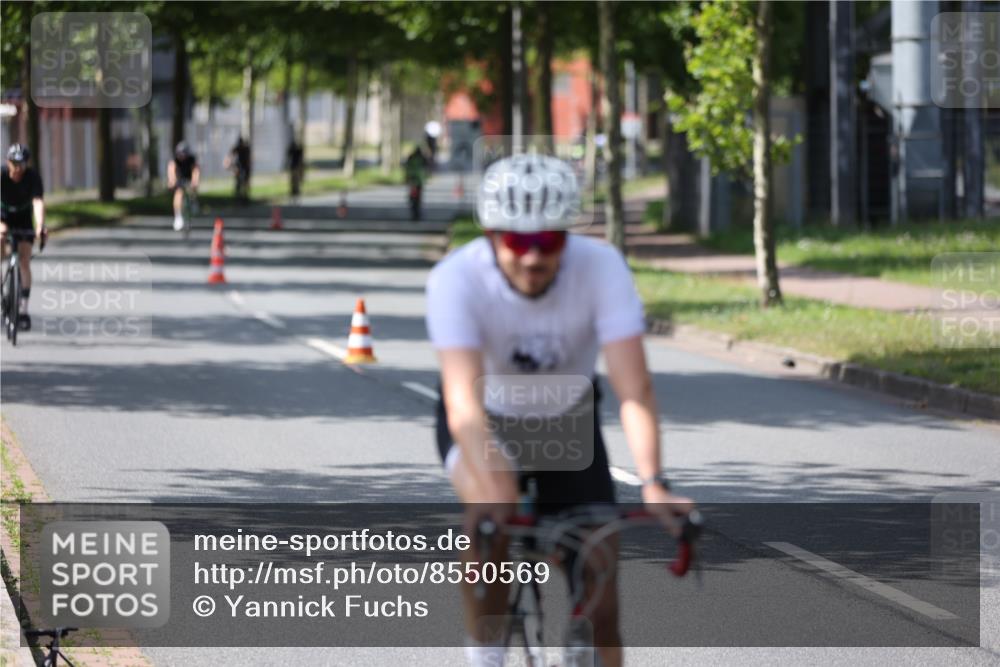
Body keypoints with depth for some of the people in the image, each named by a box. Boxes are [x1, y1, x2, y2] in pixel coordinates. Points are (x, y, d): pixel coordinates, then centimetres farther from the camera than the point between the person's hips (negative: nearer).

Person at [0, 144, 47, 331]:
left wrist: (41, 226, -55)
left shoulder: (33, 177, -26)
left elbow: (38, 202, -38)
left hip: (23, 219, 0)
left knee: (25, 262, -10)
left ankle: (23, 310, -9)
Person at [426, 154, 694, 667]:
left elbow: (634, 389, -35)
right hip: (486, 421, -1)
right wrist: (493, 489, -57)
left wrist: (653, 485, -49)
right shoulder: (456, 279, -33)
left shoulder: (601, 267, -30)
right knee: (491, 514, -34)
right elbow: (463, 400, -42)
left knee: (600, 602, -6)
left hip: (568, 423, 1)